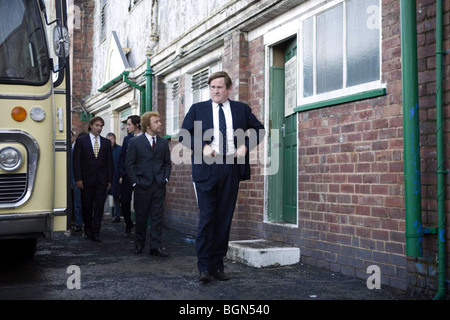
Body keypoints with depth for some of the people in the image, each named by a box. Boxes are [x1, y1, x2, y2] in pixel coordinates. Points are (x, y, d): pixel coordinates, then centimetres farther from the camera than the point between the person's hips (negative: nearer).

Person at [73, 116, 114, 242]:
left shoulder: (106, 142, 9)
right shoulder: (81, 140, 3)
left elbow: (110, 162, 9)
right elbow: (76, 161, -1)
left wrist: (109, 180, 3)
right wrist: (78, 179, -9)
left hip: (101, 180, 1)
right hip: (86, 179, -1)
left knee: (99, 206, -2)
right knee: (87, 206, 7)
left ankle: (95, 232, 2)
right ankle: (88, 229, 23)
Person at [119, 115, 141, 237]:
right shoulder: (127, 139, 11)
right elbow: (122, 157, 13)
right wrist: (122, 174, 7)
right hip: (127, 175, 4)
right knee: (124, 201, 3)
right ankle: (128, 225, 20)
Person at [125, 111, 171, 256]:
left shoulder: (164, 143, 10)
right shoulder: (135, 142, -1)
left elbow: (167, 163, 14)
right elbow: (129, 164, -1)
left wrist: (165, 178, 1)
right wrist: (135, 182, -7)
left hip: (159, 186, 3)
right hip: (142, 186, -2)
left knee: (157, 217, 1)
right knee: (141, 217, 7)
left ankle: (155, 246, 5)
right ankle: (139, 244, 22)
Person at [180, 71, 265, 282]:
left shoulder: (241, 109, 11)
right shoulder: (198, 109, 7)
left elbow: (259, 129, 18)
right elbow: (183, 135, 5)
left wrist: (245, 145, 2)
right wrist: (203, 146, -11)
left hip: (231, 168, 2)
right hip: (206, 168, -2)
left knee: (224, 218, 5)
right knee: (207, 217, -6)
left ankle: (217, 265, 13)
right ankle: (204, 267, -1)